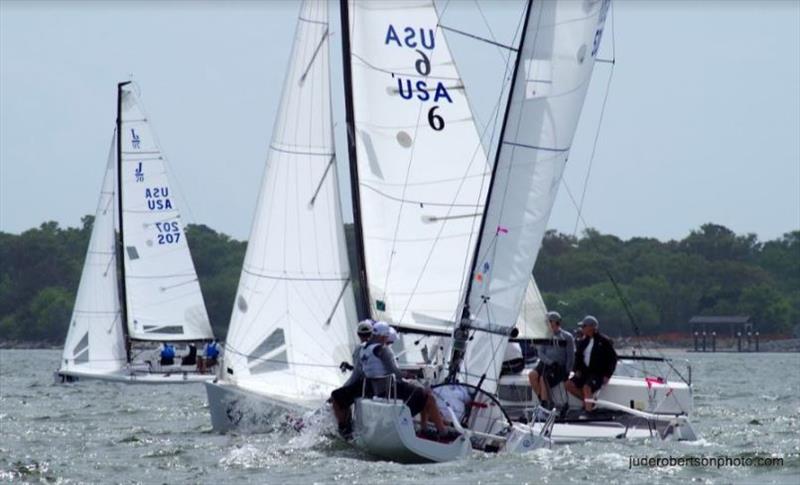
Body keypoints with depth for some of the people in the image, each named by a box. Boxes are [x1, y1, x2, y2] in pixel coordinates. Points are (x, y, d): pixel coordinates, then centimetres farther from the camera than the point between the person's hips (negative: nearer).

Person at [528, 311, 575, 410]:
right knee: (532, 375, -25)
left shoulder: (567, 337, 2)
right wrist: (550, 362, -14)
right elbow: (540, 352, 5)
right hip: (545, 364, 4)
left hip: (560, 367, -4)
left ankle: (545, 405, -25)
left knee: (543, 378, -30)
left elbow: (570, 357, -1)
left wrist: (567, 372, -11)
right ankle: (542, 400, -16)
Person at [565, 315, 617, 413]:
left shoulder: (604, 341, -5)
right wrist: (577, 370, 6)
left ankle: (588, 411, -34)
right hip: (585, 372, 7)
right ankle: (588, 400, 0)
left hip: (599, 374, -7)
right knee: (569, 385, -13)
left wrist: (607, 375, -10)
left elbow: (613, 358, -3)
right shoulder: (583, 342, 12)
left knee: (587, 387, -33)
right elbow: (578, 356, 24)